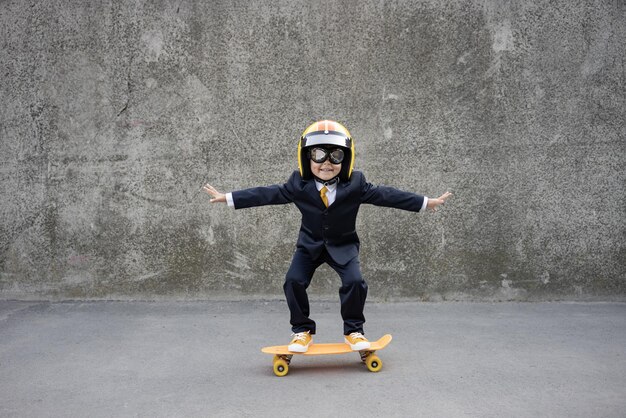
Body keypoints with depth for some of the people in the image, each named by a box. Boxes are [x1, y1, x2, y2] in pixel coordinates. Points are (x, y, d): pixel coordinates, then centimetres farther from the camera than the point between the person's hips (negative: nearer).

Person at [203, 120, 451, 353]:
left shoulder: (355, 184, -15)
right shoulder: (298, 184, -13)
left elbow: (385, 195, -11)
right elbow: (269, 194, -11)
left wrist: (426, 202, -10)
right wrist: (228, 198, -14)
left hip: (343, 245, -1)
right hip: (310, 244, 1)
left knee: (354, 281, -17)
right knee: (294, 281, -14)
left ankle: (353, 330, 6)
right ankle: (302, 330, 5)